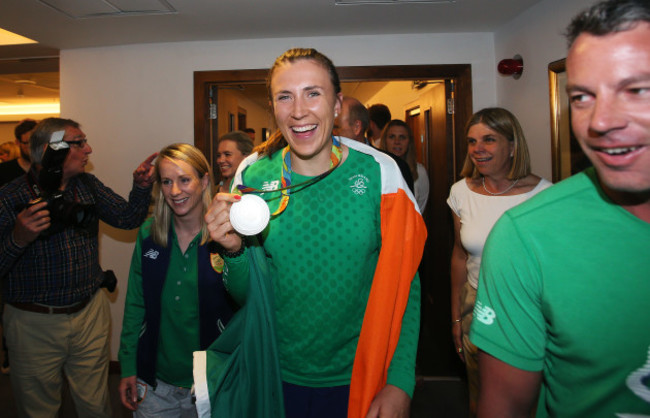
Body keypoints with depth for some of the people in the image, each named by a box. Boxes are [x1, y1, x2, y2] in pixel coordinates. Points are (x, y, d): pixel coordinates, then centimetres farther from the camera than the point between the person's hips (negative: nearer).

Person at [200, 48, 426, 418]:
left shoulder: (378, 171, -13)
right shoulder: (252, 174, -7)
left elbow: (405, 285, -8)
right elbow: (245, 294, -1)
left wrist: (400, 382, -13)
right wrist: (235, 250, -21)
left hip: (358, 378, -1)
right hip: (276, 375, 2)